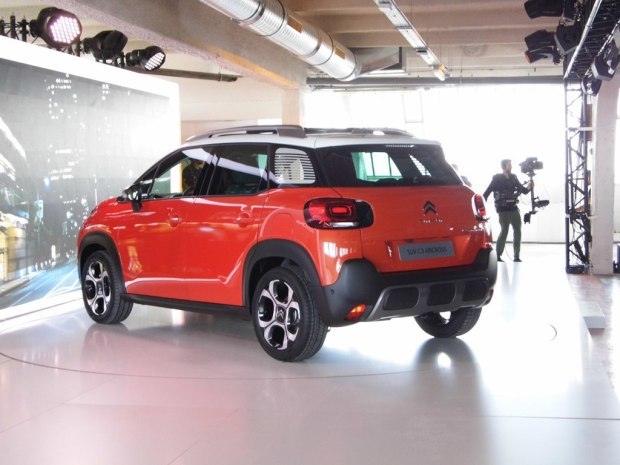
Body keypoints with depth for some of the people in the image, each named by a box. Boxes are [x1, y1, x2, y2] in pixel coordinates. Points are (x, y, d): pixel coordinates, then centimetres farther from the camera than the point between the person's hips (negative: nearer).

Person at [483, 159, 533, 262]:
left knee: (517, 231, 5)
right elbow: (487, 192, -9)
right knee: (504, 231, -8)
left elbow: (523, 190, 13)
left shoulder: (513, 178, 10)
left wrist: (529, 187, -7)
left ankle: (517, 256, 11)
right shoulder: (497, 179, -5)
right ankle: (498, 255, 1)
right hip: (503, 210, -6)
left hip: (514, 208, 6)